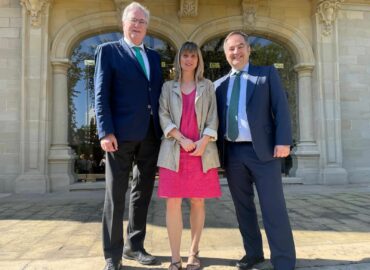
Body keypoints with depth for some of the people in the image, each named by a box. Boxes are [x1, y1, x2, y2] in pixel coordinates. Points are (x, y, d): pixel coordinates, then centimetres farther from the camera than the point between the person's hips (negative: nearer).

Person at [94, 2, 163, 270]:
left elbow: (158, 94, 15)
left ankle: (134, 246, 26)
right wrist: (105, 131, -15)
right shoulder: (108, 51, 4)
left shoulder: (153, 56, 18)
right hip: (122, 134, -5)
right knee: (115, 195, 1)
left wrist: (163, 129, 6)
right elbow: (101, 94, -5)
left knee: (143, 192, 11)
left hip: (151, 135, 6)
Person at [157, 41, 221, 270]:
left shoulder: (207, 86, 14)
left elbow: (213, 117, 6)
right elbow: (163, 116, 3)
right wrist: (182, 139, -12)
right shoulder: (168, 87, 14)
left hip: (202, 150, 1)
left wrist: (204, 141, -11)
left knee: (198, 201, 4)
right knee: (173, 202, -5)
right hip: (174, 150, 0)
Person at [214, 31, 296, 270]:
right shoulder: (220, 84, 15)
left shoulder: (267, 73, 7)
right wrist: (216, 150, 4)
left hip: (262, 150, -4)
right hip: (232, 153, 4)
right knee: (243, 207, 12)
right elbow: (216, 118, 14)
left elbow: (281, 107, -1)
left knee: (273, 207, -3)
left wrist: (283, 141, -13)